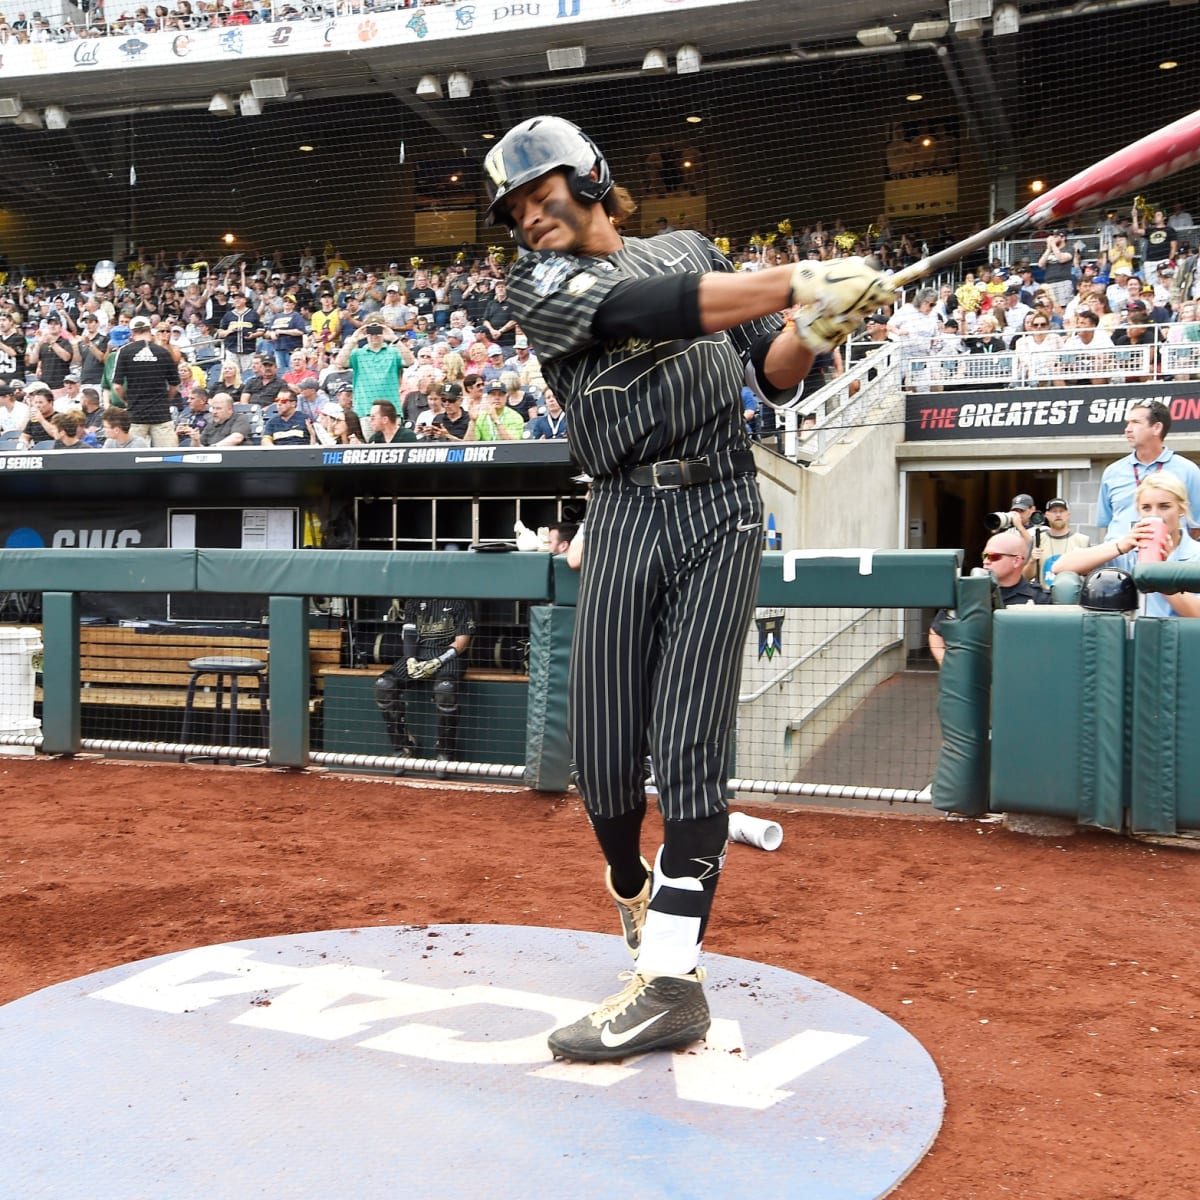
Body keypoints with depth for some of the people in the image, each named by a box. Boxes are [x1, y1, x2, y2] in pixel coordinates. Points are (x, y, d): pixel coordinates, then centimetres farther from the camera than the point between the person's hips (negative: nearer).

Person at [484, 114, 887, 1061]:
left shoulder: (689, 247, 16)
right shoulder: (540, 283, 7)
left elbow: (773, 379, 13)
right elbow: (653, 310, -14)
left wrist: (815, 330, -11)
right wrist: (798, 280, -23)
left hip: (722, 512, 0)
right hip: (627, 520, 0)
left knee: (690, 745, -9)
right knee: (605, 754, -1)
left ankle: (670, 976, -8)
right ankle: (632, 887, 30)